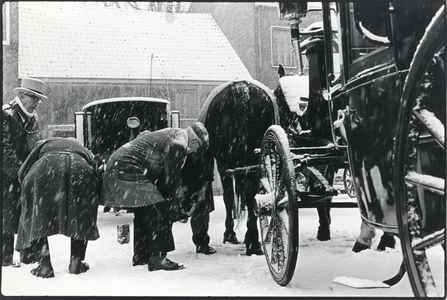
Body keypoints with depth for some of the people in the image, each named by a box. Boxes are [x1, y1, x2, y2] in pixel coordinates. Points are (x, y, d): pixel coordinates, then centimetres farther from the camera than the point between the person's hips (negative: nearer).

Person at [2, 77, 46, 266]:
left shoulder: (32, 119, 13)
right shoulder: (6, 115, -12)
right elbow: (5, 151, -18)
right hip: (8, 177, -7)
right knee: (8, 216, -2)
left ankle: (29, 256, 18)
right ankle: (6, 258, 9)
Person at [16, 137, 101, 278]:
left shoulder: (45, 143, 38)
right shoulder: (85, 151, 40)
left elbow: (23, 172, 25)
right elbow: (97, 181, 26)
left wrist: (27, 192, 38)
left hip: (46, 167, -1)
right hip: (80, 170, 1)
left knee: (36, 219, 17)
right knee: (81, 218, 23)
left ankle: (44, 265, 9)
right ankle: (76, 262, 18)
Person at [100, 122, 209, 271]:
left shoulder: (172, 135, 20)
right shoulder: (179, 145, -13)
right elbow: (171, 177, -10)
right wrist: (173, 202, 4)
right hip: (128, 170, -11)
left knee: (143, 212, 19)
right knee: (158, 210, -10)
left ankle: (140, 256, 29)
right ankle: (157, 258, -7)